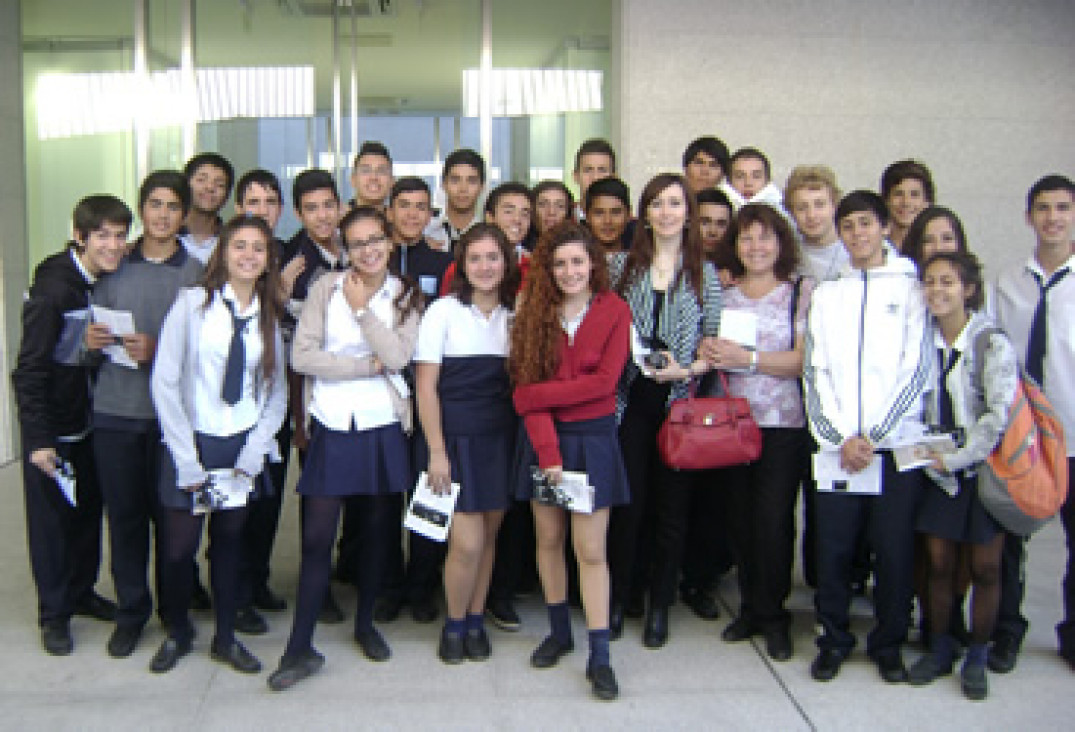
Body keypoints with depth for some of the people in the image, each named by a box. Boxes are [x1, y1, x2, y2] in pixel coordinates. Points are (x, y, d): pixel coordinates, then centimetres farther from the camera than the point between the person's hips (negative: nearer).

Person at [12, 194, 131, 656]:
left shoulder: (112, 281, -1)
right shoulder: (54, 288, -21)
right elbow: (30, 369, -19)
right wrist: (39, 440, -20)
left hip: (89, 417, 6)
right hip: (52, 425, -6)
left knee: (89, 508, 16)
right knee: (51, 515, 4)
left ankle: (82, 592, 34)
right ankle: (54, 612, 19)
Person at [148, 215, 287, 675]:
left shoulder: (269, 316, 7)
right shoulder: (193, 302, -5)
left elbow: (277, 392, 8)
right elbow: (164, 381, -8)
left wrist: (252, 454, -4)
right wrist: (186, 459, -10)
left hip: (244, 447, 3)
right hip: (191, 443, -3)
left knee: (229, 542, 11)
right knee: (179, 547, 3)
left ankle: (225, 638, 28)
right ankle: (177, 633, 28)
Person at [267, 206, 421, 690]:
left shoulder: (405, 295, 4)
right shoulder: (327, 288, 1)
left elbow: (398, 356, -12)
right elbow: (302, 356, -10)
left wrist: (362, 307, -10)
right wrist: (369, 365, -11)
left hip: (382, 427, 2)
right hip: (331, 427, -2)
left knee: (375, 530, 13)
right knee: (317, 537, -5)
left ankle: (365, 623, 32)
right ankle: (301, 647, 5)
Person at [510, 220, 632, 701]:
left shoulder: (613, 311, -6)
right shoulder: (535, 311, -1)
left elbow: (604, 381, -14)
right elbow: (527, 385, -7)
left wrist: (535, 395, -14)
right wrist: (547, 451, -16)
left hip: (593, 438, -2)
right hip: (543, 437, 3)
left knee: (590, 549, -2)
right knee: (549, 538, 11)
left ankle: (599, 655, 6)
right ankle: (559, 632, 28)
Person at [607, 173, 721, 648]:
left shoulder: (705, 274, 6)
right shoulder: (621, 265, 7)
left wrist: (687, 370, -12)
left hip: (680, 403, 0)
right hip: (630, 400, 0)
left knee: (672, 506, 6)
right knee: (627, 502, 2)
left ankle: (660, 606, 19)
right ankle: (618, 599, 18)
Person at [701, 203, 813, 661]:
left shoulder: (802, 292, 1)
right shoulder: (723, 294, 12)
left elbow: (804, 360, -8)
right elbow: (709, 347, 17)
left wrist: (748, 358, -18)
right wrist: (710, 353, -6)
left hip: (782, 424, -3)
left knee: (773, 520, -5)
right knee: (739, 517, 8)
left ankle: (773, 615, 12)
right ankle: (750, 609, 23)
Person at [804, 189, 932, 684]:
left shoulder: (911, 289, 6)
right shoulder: (825, 294, 14)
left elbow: (916, 369, -2)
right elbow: (815, 372, 6)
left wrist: (873, 436, -8)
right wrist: (842, 438, -6)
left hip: (897, 443, -2)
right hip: (836, 447, 2)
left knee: (894, 551, 2)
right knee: (832, 549, 2)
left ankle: (888, 643, 20)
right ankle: (833, 639, 20)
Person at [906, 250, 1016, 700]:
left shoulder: (992, 344, -12)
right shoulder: (925, 341, 4)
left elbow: (1000, 415, -17)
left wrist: (955, 459, -14)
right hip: (941, 470, 4)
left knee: (984, 568, 4)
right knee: (939, 563, 7)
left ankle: (977, 658, 19)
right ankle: (939, 650, 22)